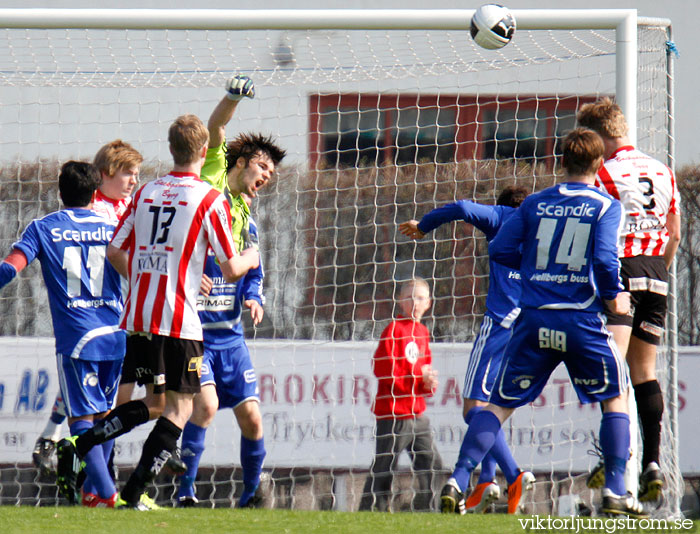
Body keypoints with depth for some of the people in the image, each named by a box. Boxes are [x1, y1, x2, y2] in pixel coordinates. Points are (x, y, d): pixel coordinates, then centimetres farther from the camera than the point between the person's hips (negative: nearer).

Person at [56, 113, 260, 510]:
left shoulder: (146, 192, 10)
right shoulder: (210, 200, -6)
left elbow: (115, 252, 14)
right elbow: (231, 269, -4)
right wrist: (249, 259, 19)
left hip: (137, 318, 6)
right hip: (179, 321, -6)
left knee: (147, 403, 19)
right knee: (180, 408, 1)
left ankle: (77, 447, 2)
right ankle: (134, 495, -8)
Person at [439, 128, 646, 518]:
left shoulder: (535, 203, 9)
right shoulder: (606, 206, -1)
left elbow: (500, 250, 5)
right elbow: (605, 259, -15)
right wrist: (613, 296, 2)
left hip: (534, 320, 2)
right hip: (582, 321, -2)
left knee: (501, 404, 9)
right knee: (616, 397, 16)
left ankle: (458, 481, -5)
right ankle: (616, 491, 5)